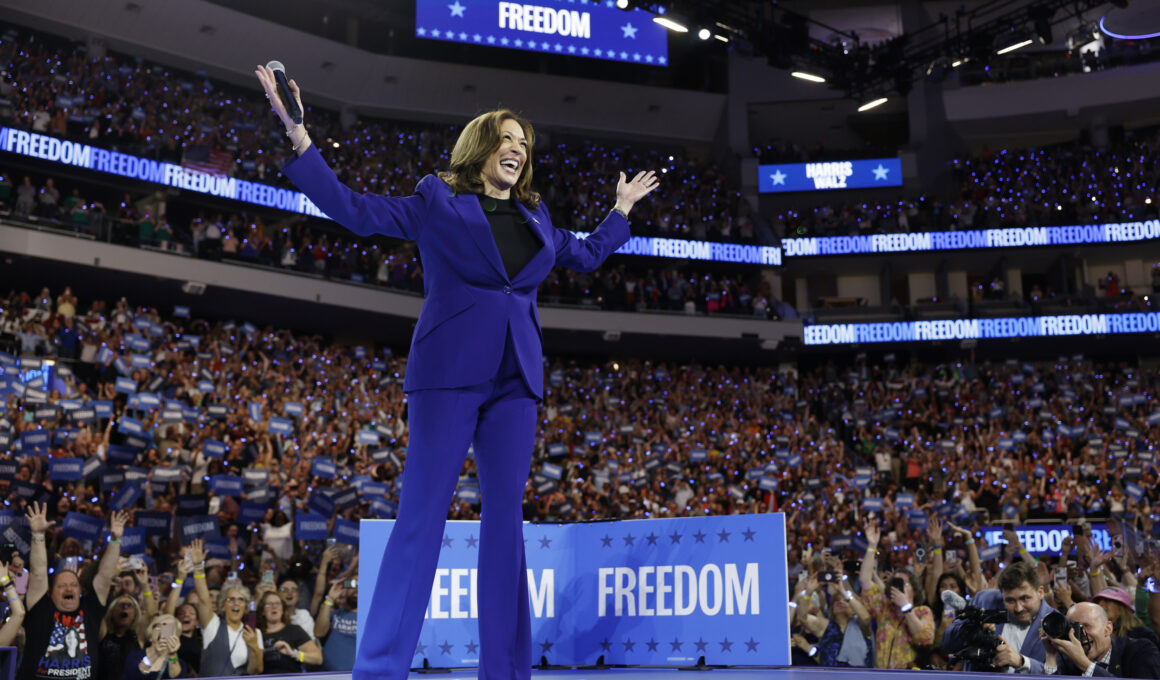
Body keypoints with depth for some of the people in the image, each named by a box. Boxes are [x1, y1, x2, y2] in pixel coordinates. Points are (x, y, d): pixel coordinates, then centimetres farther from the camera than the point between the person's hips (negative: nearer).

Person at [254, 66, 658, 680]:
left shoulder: (535, 219, 21)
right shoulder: (437, 202, 7)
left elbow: (588, 254, 37)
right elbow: (352, 209, 2)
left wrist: (622, 209, 39)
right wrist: (297, 134, -3)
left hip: (515, 377, 5)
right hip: (450, 370, -5)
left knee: (506, 515, 3)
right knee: (423, 510, -10)